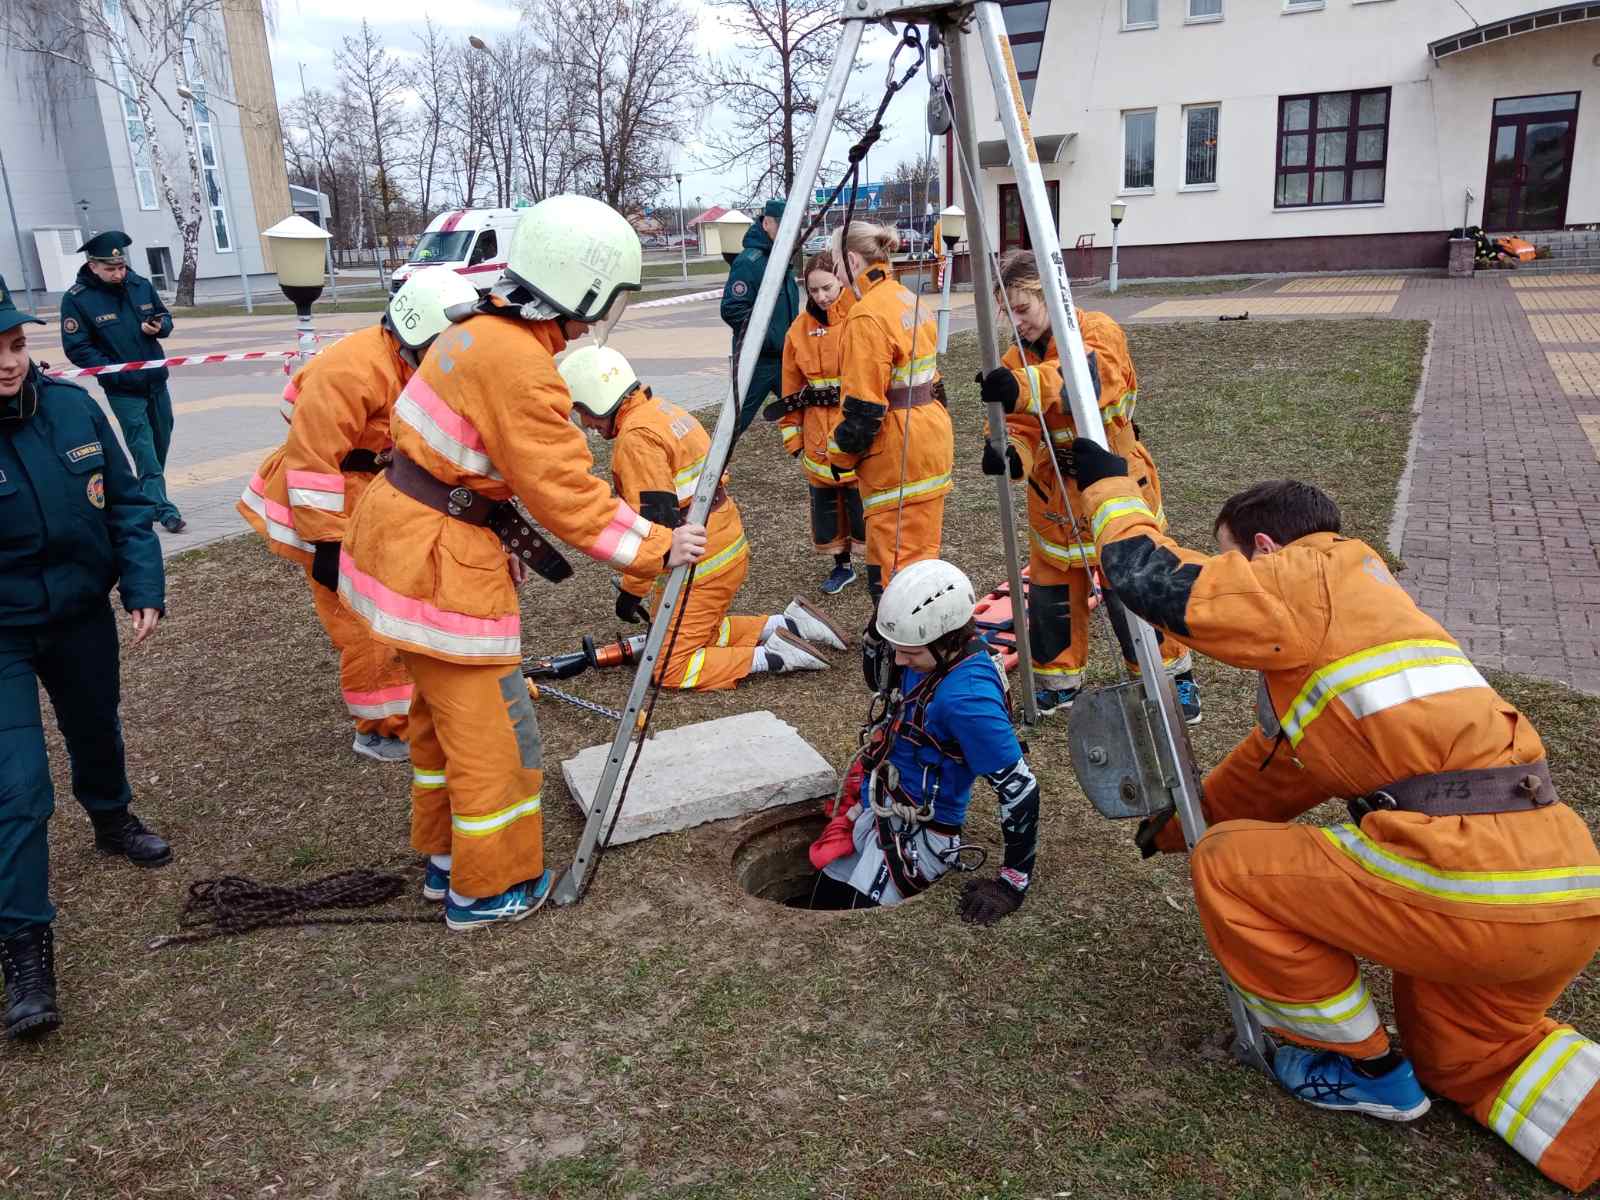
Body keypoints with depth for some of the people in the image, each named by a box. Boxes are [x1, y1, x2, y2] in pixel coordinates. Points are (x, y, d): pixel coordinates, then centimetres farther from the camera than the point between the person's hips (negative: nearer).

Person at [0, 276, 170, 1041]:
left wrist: (144, 588, -3)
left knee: (96, 731, 26)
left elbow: (125, 504, 1)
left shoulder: (73, 407, -10)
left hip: (82, 616, 4)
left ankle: (112, 821, 56)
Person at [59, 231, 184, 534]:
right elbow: (77, 348, -10)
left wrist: (159, 327, -11)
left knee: (161, 440, 13)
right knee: (143, 446, -9)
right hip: (123, 389, -5)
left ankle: (149, 496, 29)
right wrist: (116, 373, -18)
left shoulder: (141, 285, 0)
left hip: (156, 381, 5)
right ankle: (162, 508, -9)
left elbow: (165, 318, 14)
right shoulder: (76, 299, -11)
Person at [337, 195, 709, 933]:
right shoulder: (521, 367, -23)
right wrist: (657, 549, -14)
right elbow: (568, 496, -21)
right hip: (441, 562, -10)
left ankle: (444, 857, 38)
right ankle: (485, 889, 20)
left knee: (442, 712, 22)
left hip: (404, 538, 10)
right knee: (491, 728, 4)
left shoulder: (483, 332, 6)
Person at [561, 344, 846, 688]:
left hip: (700, 566, -10)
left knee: (670, 670, -1)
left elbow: (654, 522, -24)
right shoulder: (662, 408, 10)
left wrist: (631, 590, -15)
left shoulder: (636, 437, -20)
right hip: (727, 546, 10)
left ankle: (773, 657, -6)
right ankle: (788, 625, 16)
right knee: (700, 634, 24)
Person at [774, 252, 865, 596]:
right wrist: (793, 435, 8)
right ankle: (842, 565, 30)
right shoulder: (800, 328, 6)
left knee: (864, 499, 1)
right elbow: (792, 388, 10)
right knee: (826, 501, 12)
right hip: (819, 436, 5)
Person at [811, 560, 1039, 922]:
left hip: (919, 834, -9)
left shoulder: (968, 698, -32)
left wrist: (1014, 883, -22)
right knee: (824, 904, 16)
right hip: (877, 810, 9)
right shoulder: (936, 656, -6)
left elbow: (1019, 788, -27)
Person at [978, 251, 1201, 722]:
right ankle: (1058, 680, 31)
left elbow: (1094, 377, -37)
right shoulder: (1016, 359, 3)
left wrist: (1024, 387, -54)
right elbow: (1021, 427, -4)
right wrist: (1010, 452, -30)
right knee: (1051, 593, 11)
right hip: (1054, 494, 5)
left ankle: (1172, 676, 23)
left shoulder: (1098, 331, -14)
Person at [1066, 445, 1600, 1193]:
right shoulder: (1356, 603, 26)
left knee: (1227, 862, 6)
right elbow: (1276, 762, 34)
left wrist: (1109, 486, 12)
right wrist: (1175, 823, 42)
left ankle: (1364, 1068, 18)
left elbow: (1151, 577, -6)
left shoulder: (1312, 578, -2)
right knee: (1463, 1052, 32)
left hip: (1471, 889, -10)